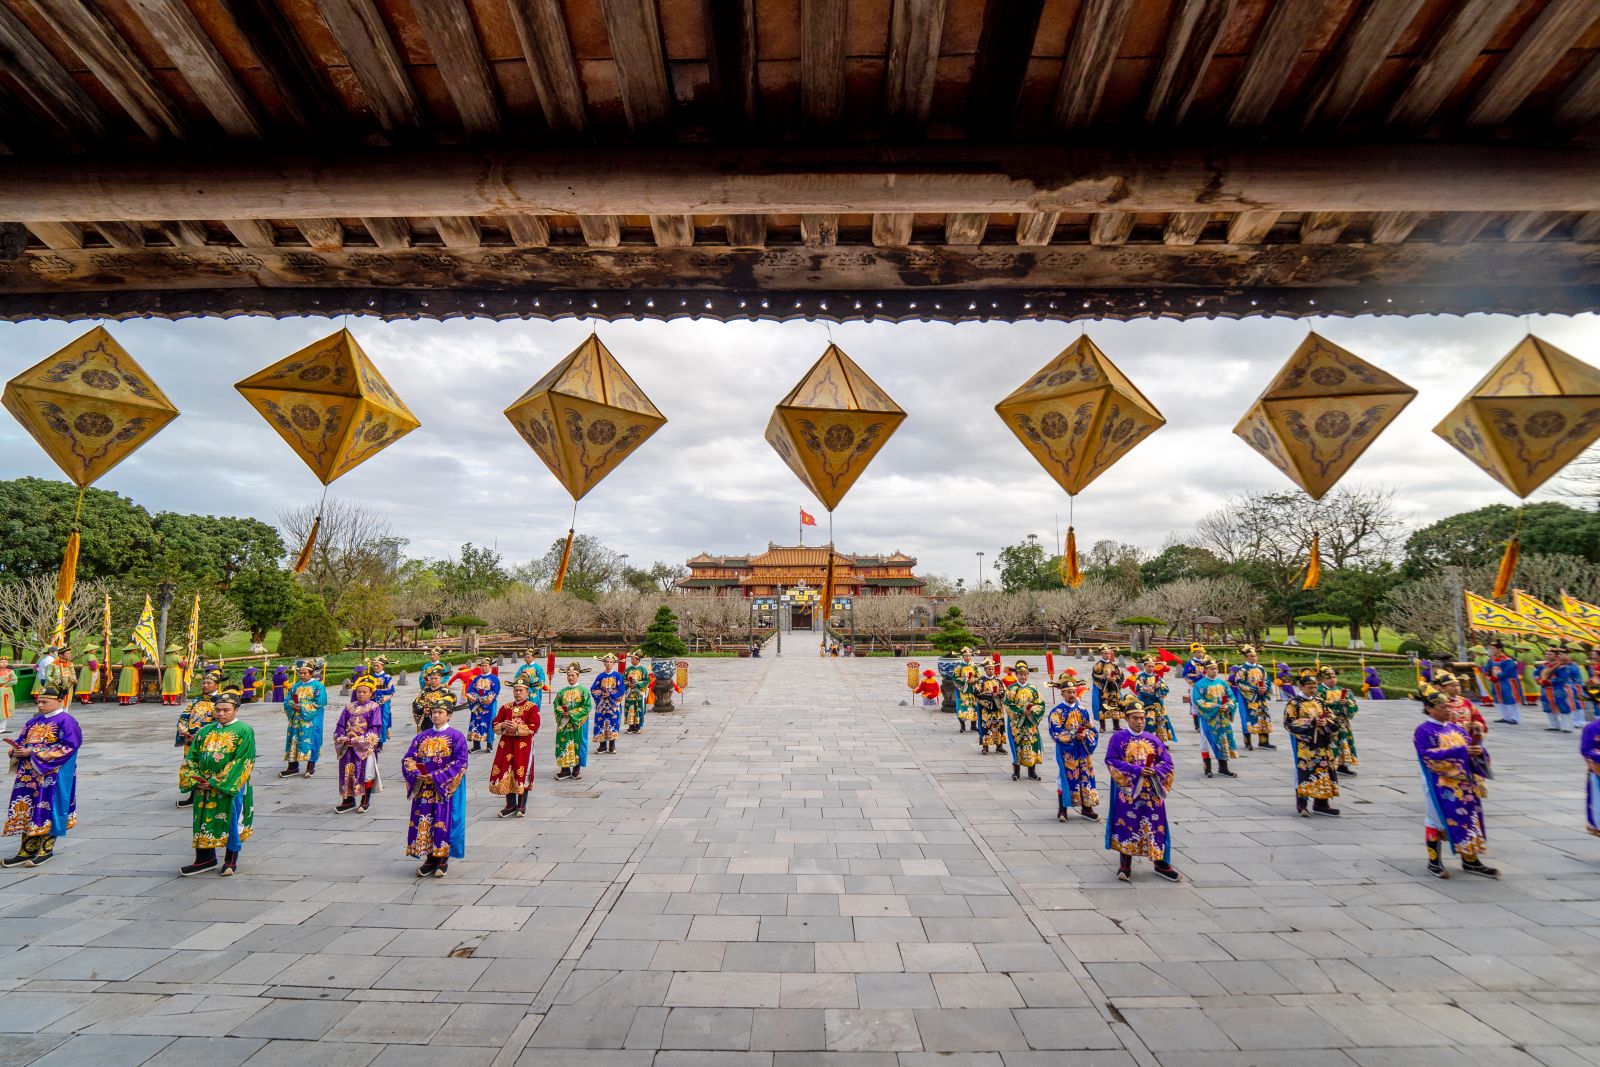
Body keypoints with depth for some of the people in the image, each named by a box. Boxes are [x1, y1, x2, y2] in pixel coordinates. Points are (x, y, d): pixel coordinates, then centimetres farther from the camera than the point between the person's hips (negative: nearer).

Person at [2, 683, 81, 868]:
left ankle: (47, 849, 13)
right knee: (27, 809, 9)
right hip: (29, 774, 7)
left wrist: (34, 753, -17)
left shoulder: (65, 721, -12)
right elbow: (23, 739, 18)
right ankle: (27, 850, 17)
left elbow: (66, 747, -18)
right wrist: (18, 749, -5)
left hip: (52, 776, -7)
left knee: (47, 810, 1)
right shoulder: (36, 720, 11)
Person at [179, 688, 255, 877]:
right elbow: (191, 757, 10)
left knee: (232, 823, 4)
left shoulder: (244, 731, -8)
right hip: (204, 789, 5)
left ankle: (231, 859, 19)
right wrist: (195, 779, -6)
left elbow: (241, 762, -14)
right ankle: (205, 858, 25)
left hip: (232, 789, -5)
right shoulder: (205, 731, 9)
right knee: (205, 821, 10)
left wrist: (217, 782, -17)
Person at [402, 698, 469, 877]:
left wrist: (435, 776, -16)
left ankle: (443, 860, 10)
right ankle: (430, 858, 17)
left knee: (443, 821, -2)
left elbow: (460, 762, -11)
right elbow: (408, 758, 7)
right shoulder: (421, 737, 11)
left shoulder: (456, 736, -4)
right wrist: (416, 774, -13)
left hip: (445, 788, -4)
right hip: (423, 789, 4)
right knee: (423, 822, 5)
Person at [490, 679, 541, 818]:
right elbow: (495, 725, 9)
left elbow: (534, 727, -12)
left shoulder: (532, 707, -2)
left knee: (522, 774, -1)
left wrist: (517, 727, -20)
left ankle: (522, 806, 11)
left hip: (524, 745, -4)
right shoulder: (505, 707, 12)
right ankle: (511, 805, 19)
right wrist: (503, 725, -12)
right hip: (506, 744, 4)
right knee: (506, 773, 4)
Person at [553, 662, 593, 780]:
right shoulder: (562, 692, 11)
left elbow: (587, 707, -9)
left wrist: (572, 713, -15)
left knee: (577, 744, 1)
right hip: (564, 723, 3)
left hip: (578, 723, -3)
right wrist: (563, 712, -12)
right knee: (563, 744, 1)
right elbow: (556, 705, 8)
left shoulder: (583, 690, -2)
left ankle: (577, 769, 10)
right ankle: (565, 768, 10)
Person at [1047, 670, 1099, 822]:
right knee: (1065, 777, 2)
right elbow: (1056, 733, -15)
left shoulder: (1083, 710, 6)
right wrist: (1074, 736, -22)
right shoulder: (1057, 711, -7)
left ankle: (1087, 808, 20)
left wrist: (1085, 736, -15)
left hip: (1083, 750, 4)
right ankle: (1062, 809, 11)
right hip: (1066, 751, -4)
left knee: (1086, 777, 8)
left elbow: (1093, 730, 5)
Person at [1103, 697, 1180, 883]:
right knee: (1126, 825, 1)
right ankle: (1125, 866, 12)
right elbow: (1111, 761, -12)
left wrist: (1154, 771, -16)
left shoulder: (1153, 739, 8)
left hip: (1151, 793, 3)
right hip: (1127, 792, -3)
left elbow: (1167, 762, 4)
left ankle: (1161, 863, 22)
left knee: (1155, 826, 7)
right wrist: (1136, 770, -19)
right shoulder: (1118, 738, -4)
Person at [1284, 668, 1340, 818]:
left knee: (1322, 770, 7)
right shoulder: (1294, 703, -7)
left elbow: (1332, 718, 12)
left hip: (1321, 745, 6)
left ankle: (1321, 803, 18)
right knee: (1303, 770, -4)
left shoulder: (1319, 702, 11)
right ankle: (1301, 804, 5)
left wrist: (1326, 723, -11)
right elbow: (1289, 723, -12)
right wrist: (1310, 722, -18)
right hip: (1303, 745, -6)